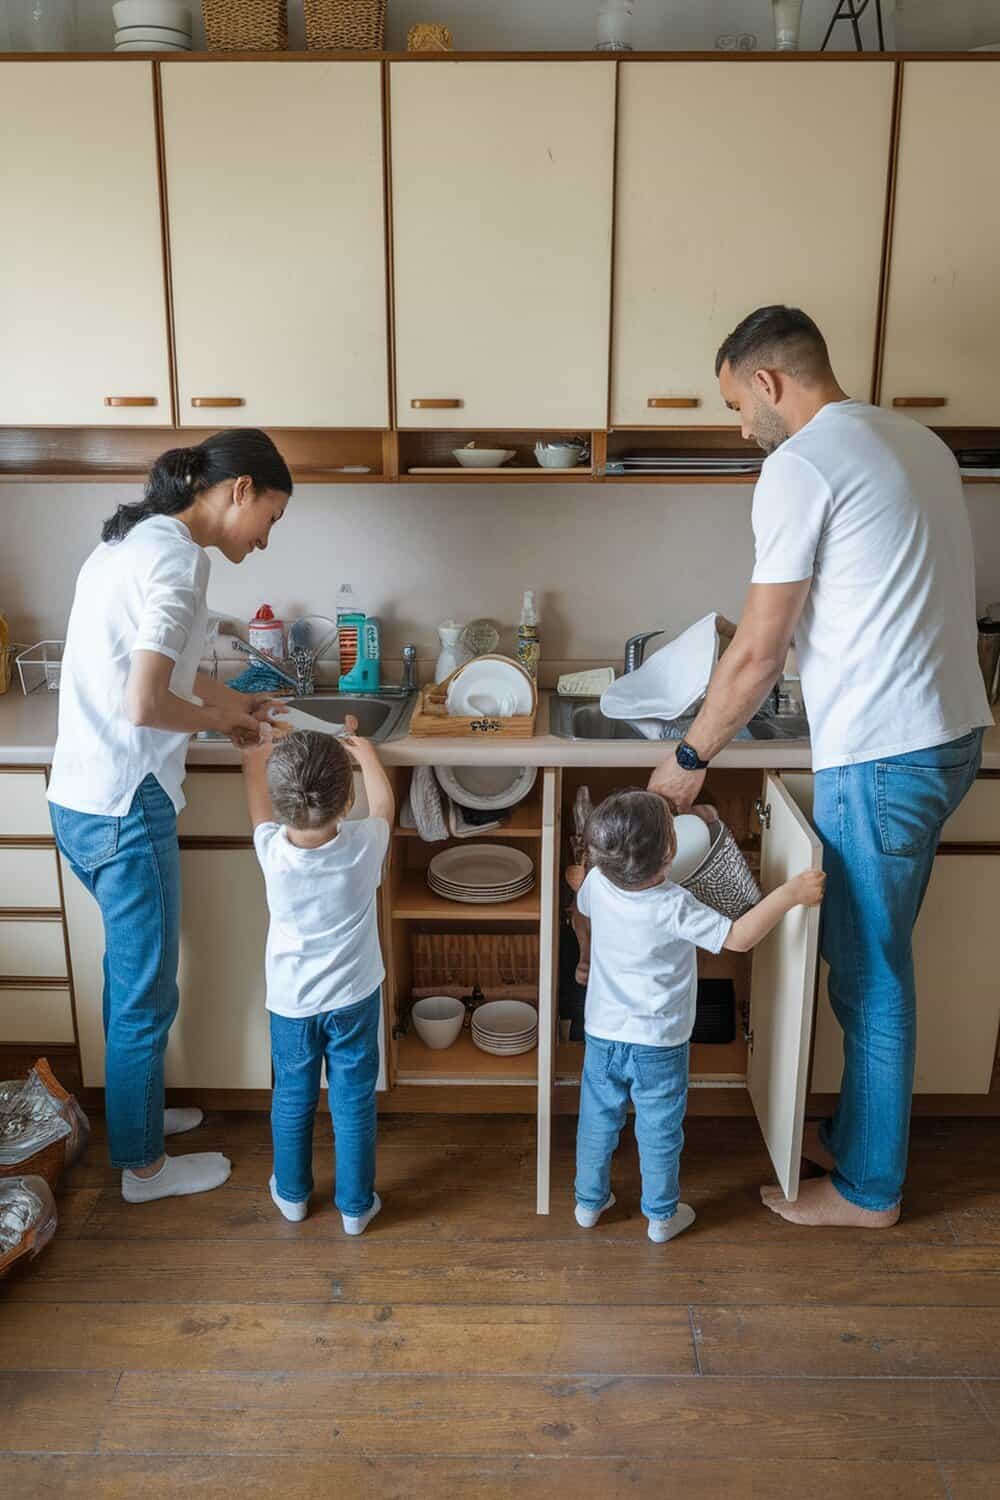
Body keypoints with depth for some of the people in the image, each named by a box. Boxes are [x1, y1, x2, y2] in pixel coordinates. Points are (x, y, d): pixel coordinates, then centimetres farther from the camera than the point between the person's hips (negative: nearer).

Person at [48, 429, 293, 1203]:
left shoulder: (132, 539, 11)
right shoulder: (179, 557, -19)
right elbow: (144, 704, -26)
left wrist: (233, 698, 21)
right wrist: (218, 721, -8)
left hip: (82, 797, 10)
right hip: (124, 806, -10)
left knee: (131, 969, 25)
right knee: (147, 991, 7)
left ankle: (136, 1109, 44)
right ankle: (144, 1165, 26)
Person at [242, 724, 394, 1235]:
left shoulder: (272, 850, -23)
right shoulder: (363, 845, -24)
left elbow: (260, 808, 2)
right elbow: (383, 804, -1)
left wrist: (257, 760, 20)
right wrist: (364, 752, 16)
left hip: (290, 1002, 1)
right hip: (354, 1000, -1)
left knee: (292, 1099, 21)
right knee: (354, 1103, 15)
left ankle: (292, 1194, 40)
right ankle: (355, 1205, 29)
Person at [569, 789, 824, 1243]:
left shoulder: (596, 885, -13)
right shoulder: (675, 907, -29)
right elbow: (737, 938, -26)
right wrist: (791, 893, -22)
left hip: (602, 1035, 4)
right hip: (659, 1044, -4)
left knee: (597, 1121, 21)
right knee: (659, 1133, 15)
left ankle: (589, 1202, 38)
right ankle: (661, 1217, 32)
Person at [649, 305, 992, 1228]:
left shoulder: (800, 464, -13)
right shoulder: (917, 441, 14)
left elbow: (758, 652, -14)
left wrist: (691, 759, -2)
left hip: (880, 754, -9)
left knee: (870, 975, 5)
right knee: (873, 958, 20)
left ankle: (868, 1188, 23)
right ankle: (858, 1134, 36)